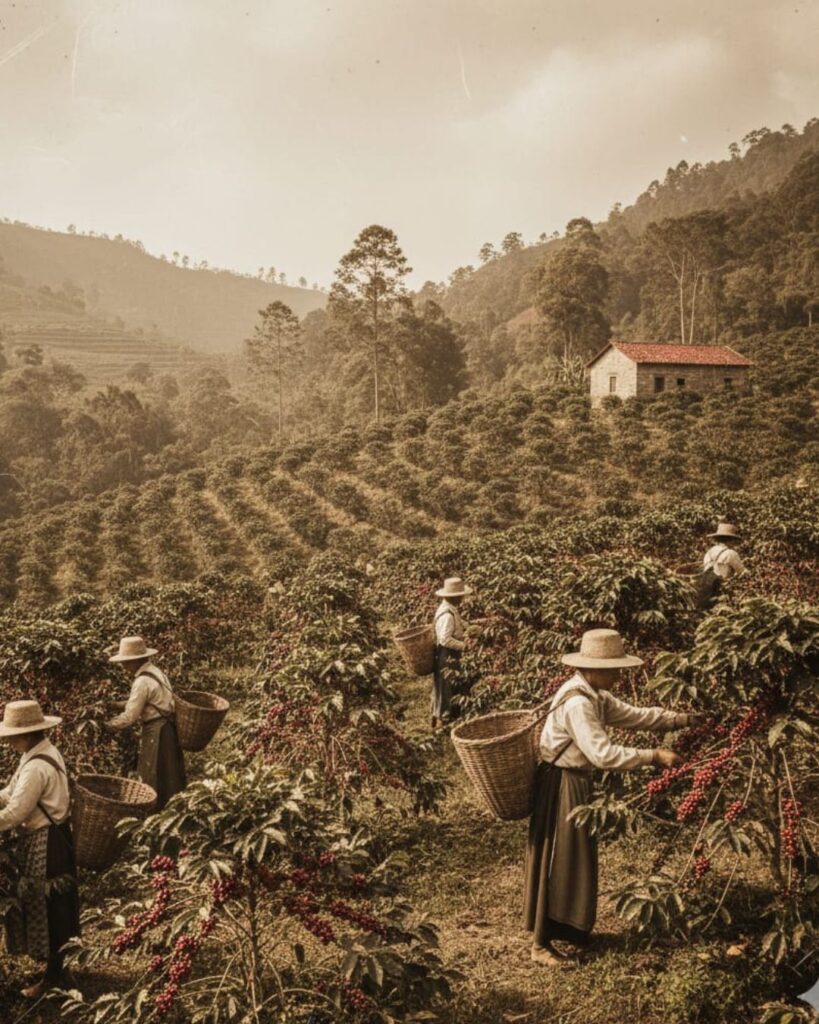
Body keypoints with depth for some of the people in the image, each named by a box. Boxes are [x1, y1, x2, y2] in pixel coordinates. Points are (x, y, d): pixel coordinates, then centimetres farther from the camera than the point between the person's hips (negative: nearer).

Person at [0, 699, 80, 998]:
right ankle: (57, 966, 35)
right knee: (53, 909, 21)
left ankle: (53, 977, 21)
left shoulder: (37, 767, -27)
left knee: (46, 910, 6)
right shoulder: (45, 751, 4)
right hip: (51, 837, 10)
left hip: (44, 844, -10)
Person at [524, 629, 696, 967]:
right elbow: (603, 754, -31)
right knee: (556, 862, 0)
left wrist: (682, 719, 1)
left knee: (575, 858, 20)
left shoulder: (595, 695, 5)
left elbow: (633, 715, 8)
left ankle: (564, 927, 36)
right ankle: (541, 944, 12)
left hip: (576, 781, 10)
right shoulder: (577, 703, -27)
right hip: (561, 785, -10)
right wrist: (654, 756, -26)